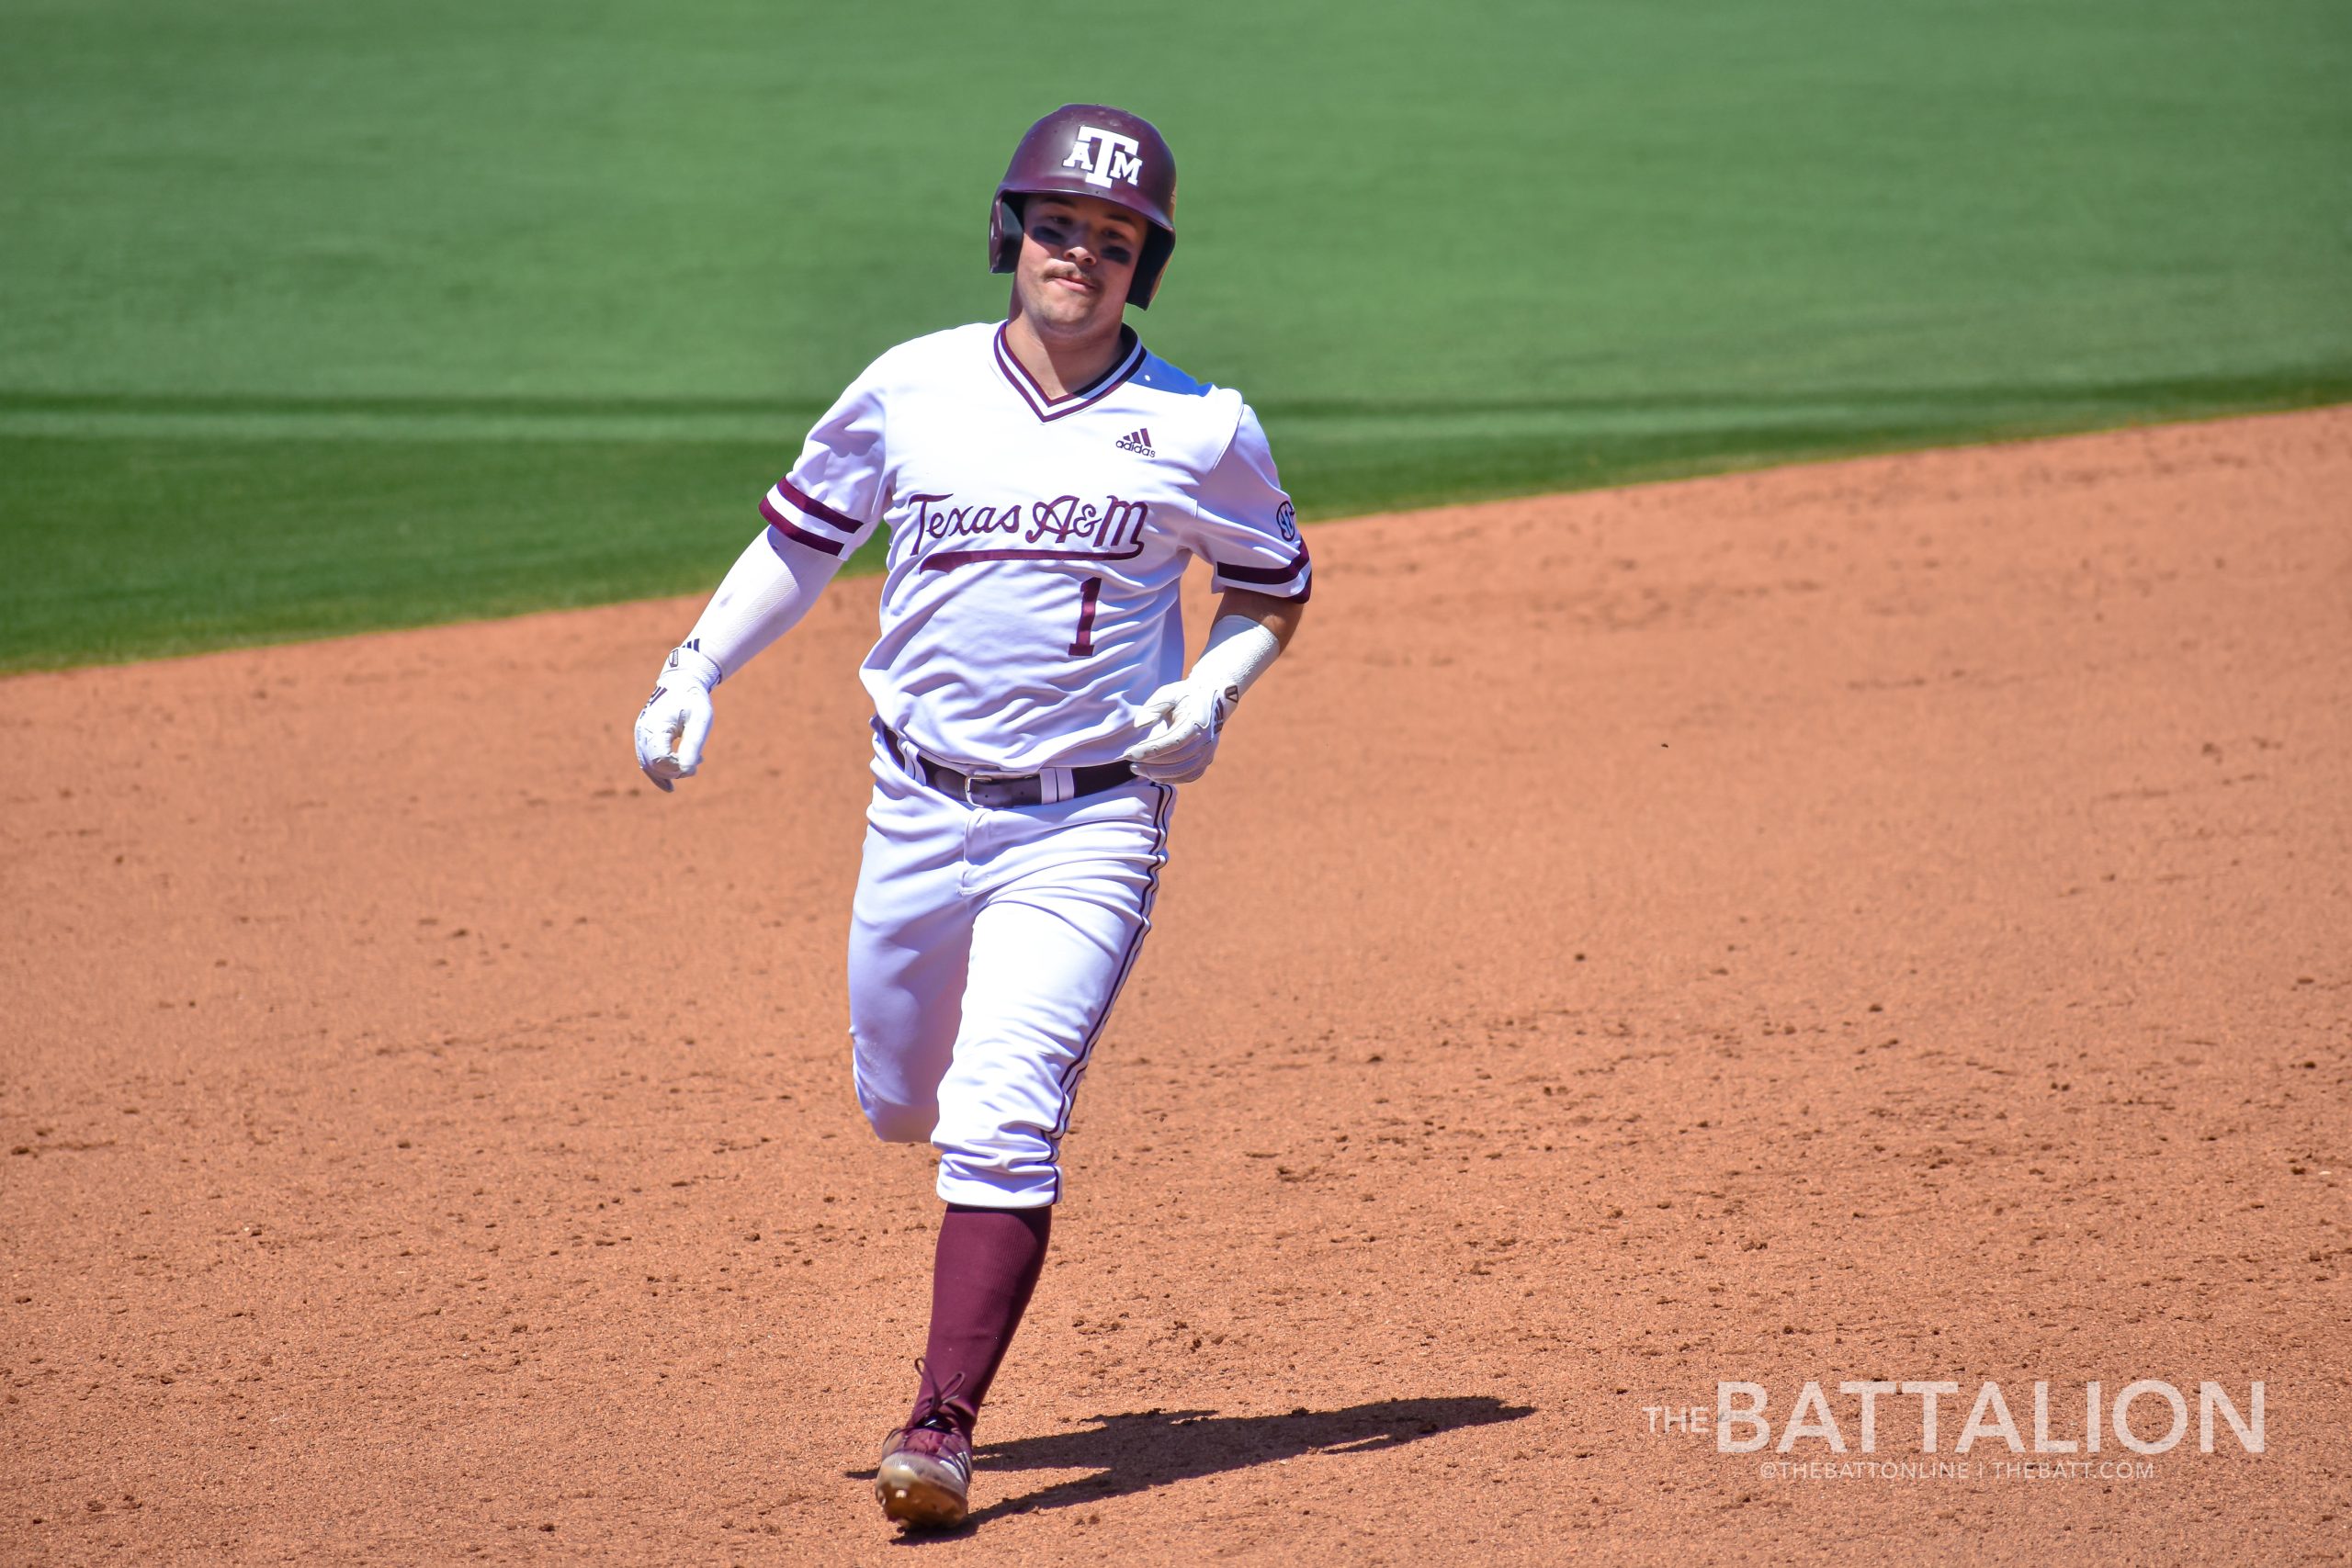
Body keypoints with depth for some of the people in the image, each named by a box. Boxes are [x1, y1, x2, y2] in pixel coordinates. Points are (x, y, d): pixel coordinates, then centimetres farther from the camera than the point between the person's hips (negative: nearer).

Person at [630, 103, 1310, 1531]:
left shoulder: (1201, 432, -3)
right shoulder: (911, 391, 1)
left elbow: (1275, 587, 11)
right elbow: (805, 533, 13)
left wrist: (1208, 697, -8)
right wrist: (694, 673, 2)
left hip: (1091, 824, -3)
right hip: (922, 811, 3)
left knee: (1003, 1119, -15)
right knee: (899, 1101, 16)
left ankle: (945, 1424, -13)